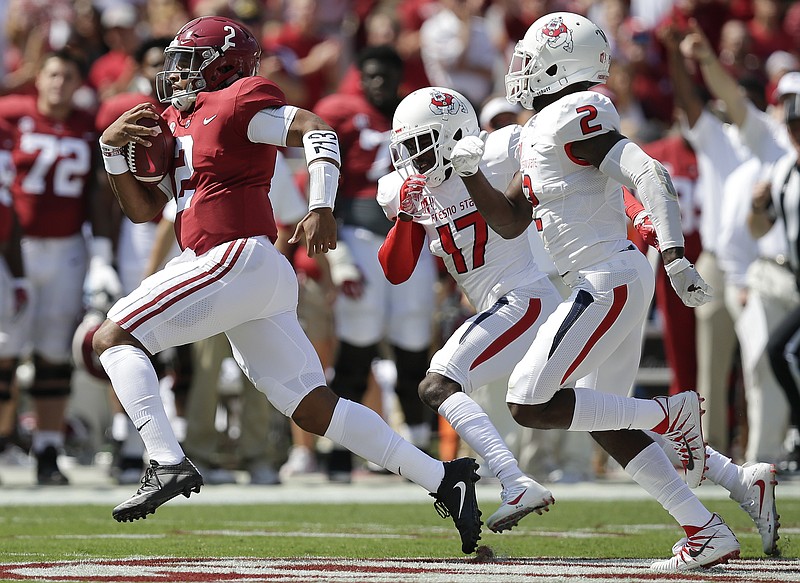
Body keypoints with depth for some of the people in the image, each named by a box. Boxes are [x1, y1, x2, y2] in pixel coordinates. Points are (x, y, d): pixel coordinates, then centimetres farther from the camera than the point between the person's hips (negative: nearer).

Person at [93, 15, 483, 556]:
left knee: (113, 337, -10)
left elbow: (318, 131, -14)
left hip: (240, 259, -9)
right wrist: (114, 150, 13)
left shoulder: (237, 102, -2)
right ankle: (443, 479, 5)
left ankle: (168, 464, -22)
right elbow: (143, 208, 27)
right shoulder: (177, 124, 24)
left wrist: (322, 208, -27)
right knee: (314, 407, 6)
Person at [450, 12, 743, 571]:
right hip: (617, 283, 10)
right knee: (604, 421, 14)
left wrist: (675, 255, -33)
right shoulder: (543, 131, 18)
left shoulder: (575, 116, -13)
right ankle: (709, 533, 12)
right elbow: (511, 222, 24)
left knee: (530, 405, -10)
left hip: (609, 282, -10)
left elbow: (650, 175, -23)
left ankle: (668, 413, -4)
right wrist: (471, 173, 10)